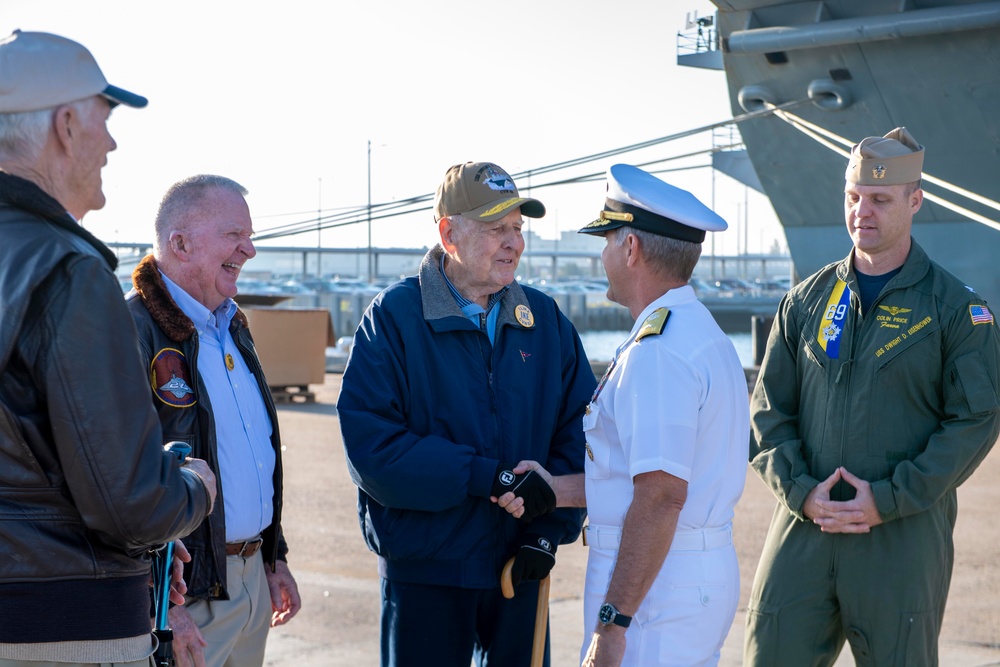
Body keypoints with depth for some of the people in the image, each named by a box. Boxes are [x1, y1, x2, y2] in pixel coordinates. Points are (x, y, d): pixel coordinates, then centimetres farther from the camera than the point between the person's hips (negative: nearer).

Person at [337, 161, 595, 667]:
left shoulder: (545, 319, 5)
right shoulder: (394, 317, -8)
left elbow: (578, 432, 3)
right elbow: (370, 447, -18)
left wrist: (550, 529, -9)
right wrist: (489, 477, -22)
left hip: (519, 566, 4)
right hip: (423, 572, -3)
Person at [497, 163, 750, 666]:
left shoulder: (657, 351, -18)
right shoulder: (704, 334, 15)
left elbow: (662, 495, -25)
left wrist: (612, 624, -24)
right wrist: (557, 490, 14)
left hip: (655, 583, -10)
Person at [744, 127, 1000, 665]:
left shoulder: (955, 307, 0)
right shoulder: (805, 300, 10)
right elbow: (768, 411, 9)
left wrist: (889, 500, -12)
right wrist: (801, 492, -7)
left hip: (904, 535, -2)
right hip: (804, 526, 3)